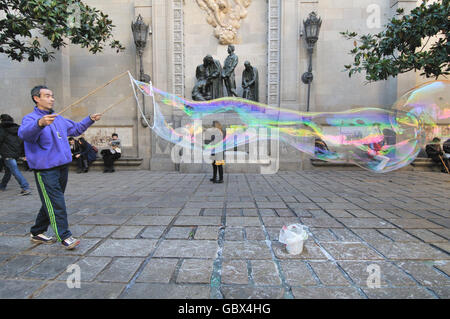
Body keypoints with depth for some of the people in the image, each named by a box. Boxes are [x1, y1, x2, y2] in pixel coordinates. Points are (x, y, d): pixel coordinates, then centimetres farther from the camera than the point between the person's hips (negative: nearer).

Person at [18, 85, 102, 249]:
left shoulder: (58, 118, 15)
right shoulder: (30, 118, -8)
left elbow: (75, 129, 31)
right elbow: (24, 133, -31)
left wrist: (90, 119, 23)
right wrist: (40, 123, -49)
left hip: (62, 166, 8)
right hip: (45, 169, -8)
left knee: (51, 202, 16)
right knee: (55, 203, -8)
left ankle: (37, 233, 31)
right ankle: (64, 237, -1)